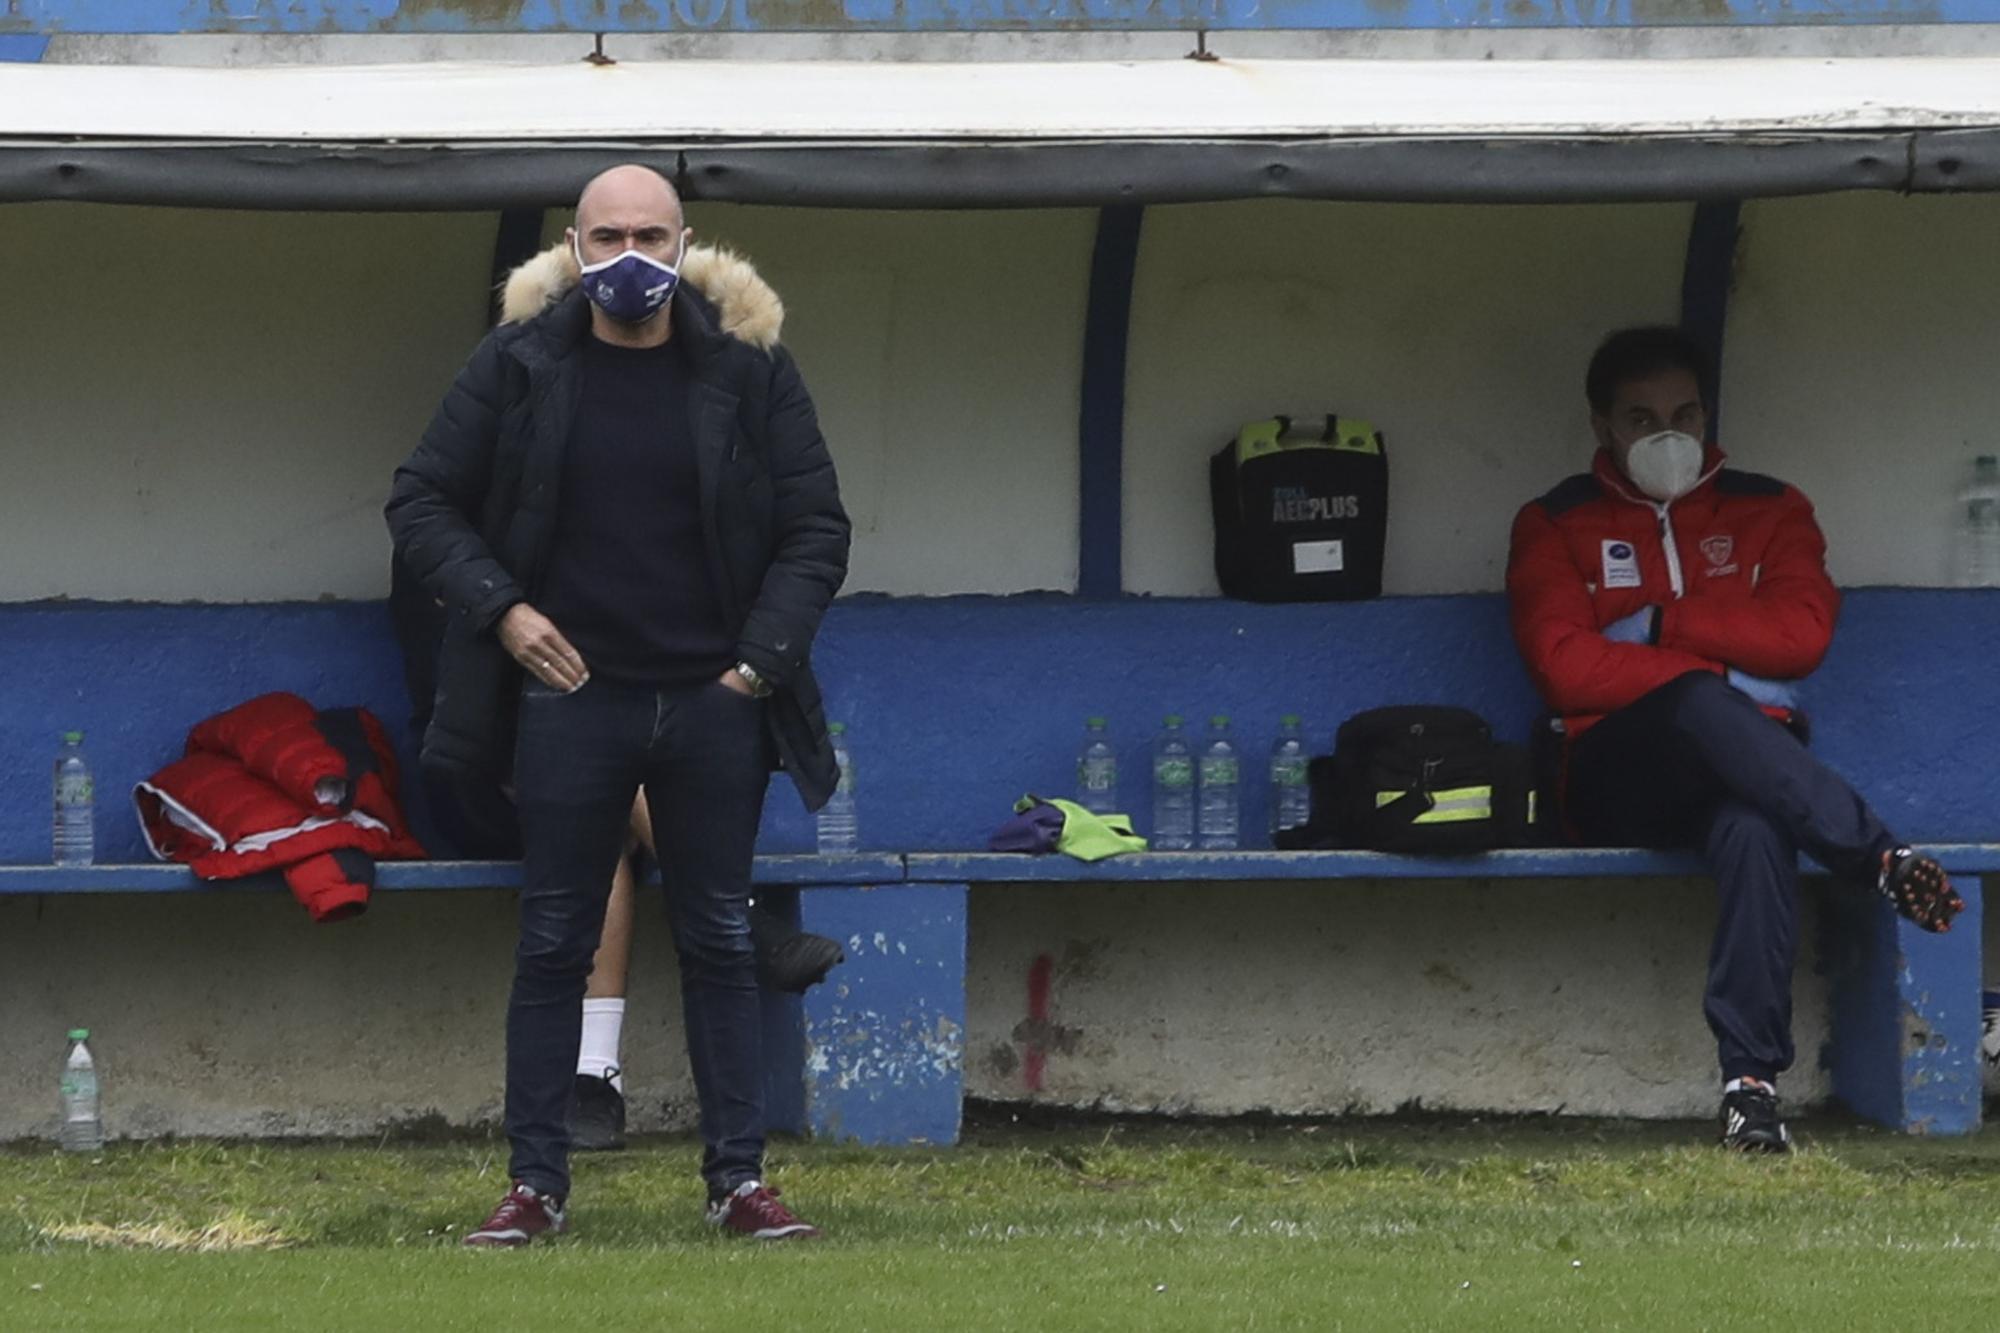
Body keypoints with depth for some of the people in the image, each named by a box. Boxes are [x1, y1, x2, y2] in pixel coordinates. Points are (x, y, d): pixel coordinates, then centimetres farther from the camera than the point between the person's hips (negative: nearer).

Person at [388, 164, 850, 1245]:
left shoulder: (747, 367, 0)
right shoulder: (518, 365, -1)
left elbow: (816, 529, 4)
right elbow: (421, 503, 5)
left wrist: (763, 655, -6)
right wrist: (499, 608, -8)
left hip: (712, 704, 1)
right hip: (571, 698, -1)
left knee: (720, 942, 6)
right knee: (553, 946, 3)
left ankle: (738, 1178, 10)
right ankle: (536, 1184, 7)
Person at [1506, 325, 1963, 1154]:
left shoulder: (1768, 511, 19)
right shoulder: (1556, 526, 15)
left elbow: (1801, 636, 0)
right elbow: (1565, 668, -2)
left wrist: (1657, 627, -2)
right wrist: (1707, 667, -8)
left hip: (1740, 764, 1)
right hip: (1620, 777, -1)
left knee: (1754, 826, -39)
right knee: (1702, 706, -39)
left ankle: (1753, 1081, -47)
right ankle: (1881, 859, -41)